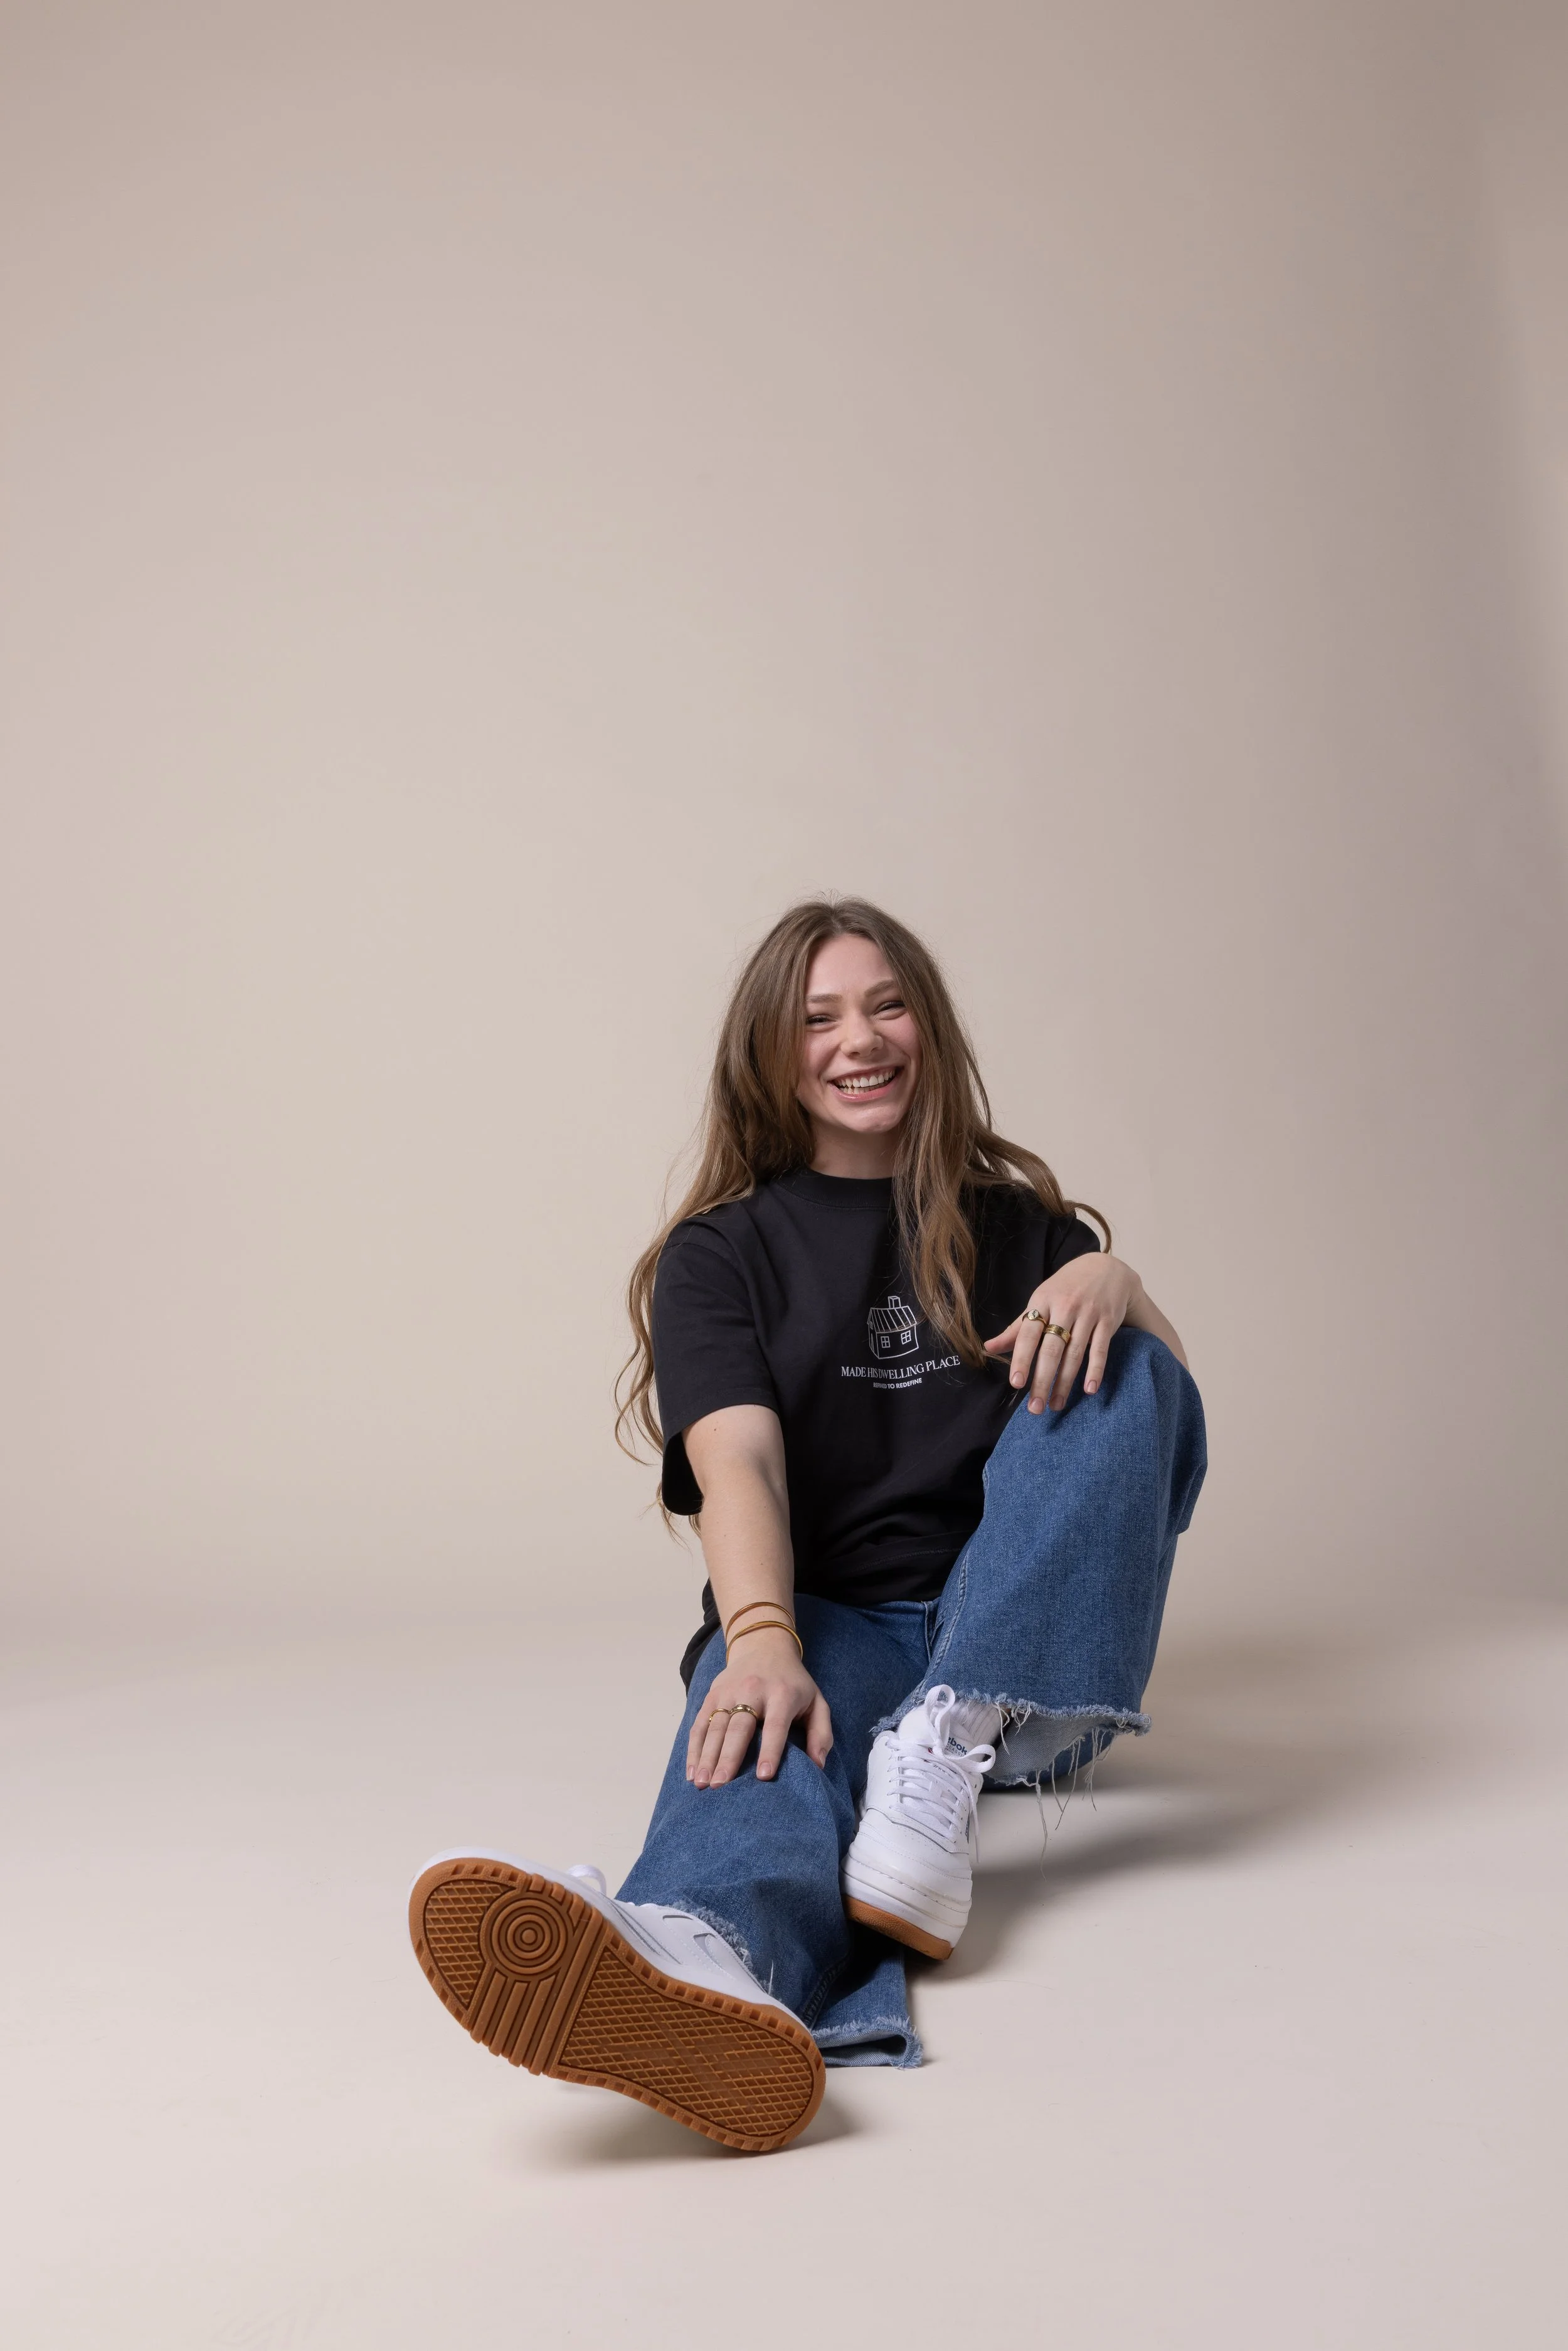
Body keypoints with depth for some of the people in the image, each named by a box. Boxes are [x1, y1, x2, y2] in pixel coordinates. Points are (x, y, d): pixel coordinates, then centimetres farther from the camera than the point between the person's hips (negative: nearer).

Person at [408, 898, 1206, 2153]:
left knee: (1119, 1367, -20)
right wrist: (762, 1643, -30)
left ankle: (951, 1750, -36)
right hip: (825, 1620, -2)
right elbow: (738, 1462, -10)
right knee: (761, 1717, -37)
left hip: (1020, 1637, 3)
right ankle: (702, 1957, -73)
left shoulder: (1015, 1222, 16)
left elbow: (1166, 1387, 4)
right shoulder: (721, 1253, 9)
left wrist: (1111, 1281, -19)